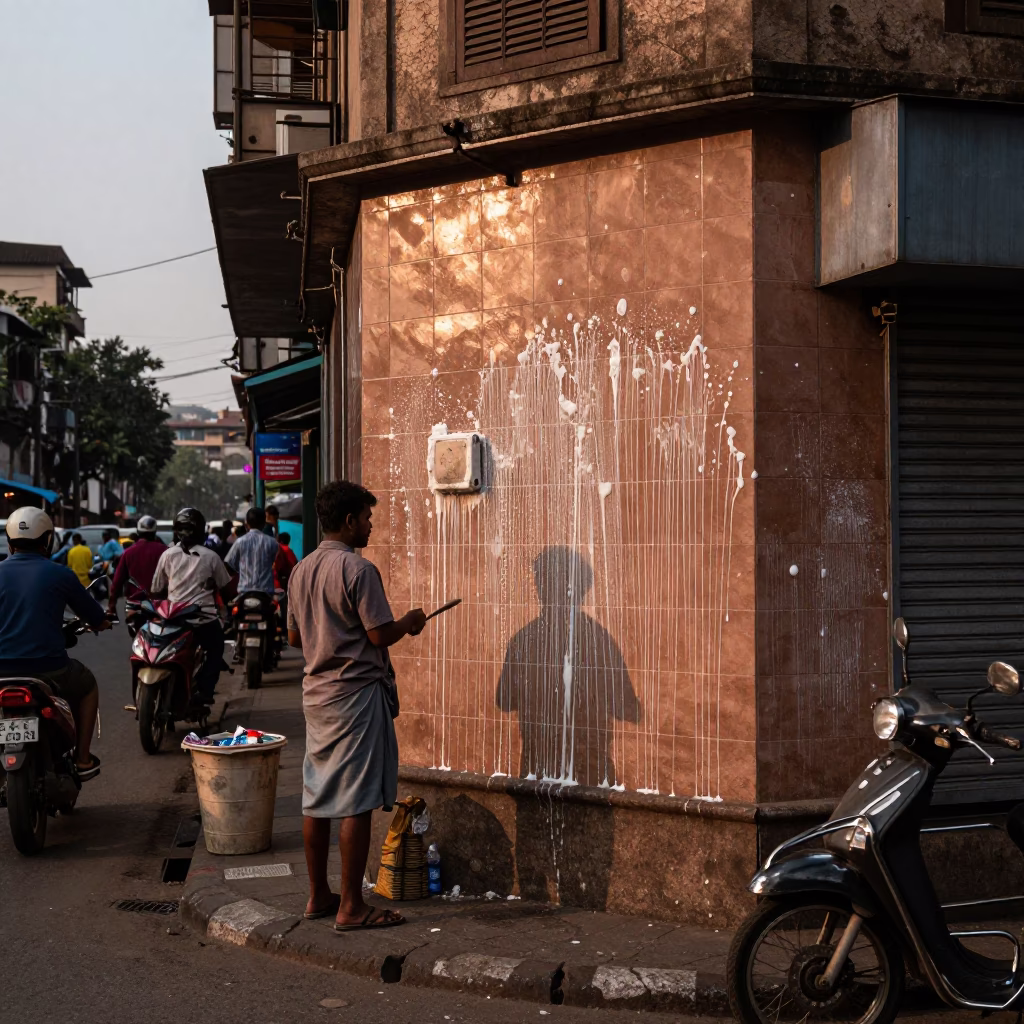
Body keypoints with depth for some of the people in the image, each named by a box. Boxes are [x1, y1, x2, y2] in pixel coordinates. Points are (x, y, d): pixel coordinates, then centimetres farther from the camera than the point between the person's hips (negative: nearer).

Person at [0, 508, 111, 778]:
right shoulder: (59, 574, -3)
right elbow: (100, 622, 5)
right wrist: (99, 622, 30)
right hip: (49, 670, -2)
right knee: (88, 686, 30)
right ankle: (82, 760, 26)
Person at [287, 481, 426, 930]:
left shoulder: (301, 570, 10)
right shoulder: (358, 569, -15)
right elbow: (381, 635, -17)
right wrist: (409, 622, 2)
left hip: (316, 692, 9)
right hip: (356, 694, -8)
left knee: (317, 796, 12)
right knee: (356, 802, -4)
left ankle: (319, 895, 21)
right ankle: (350, 907, -1)